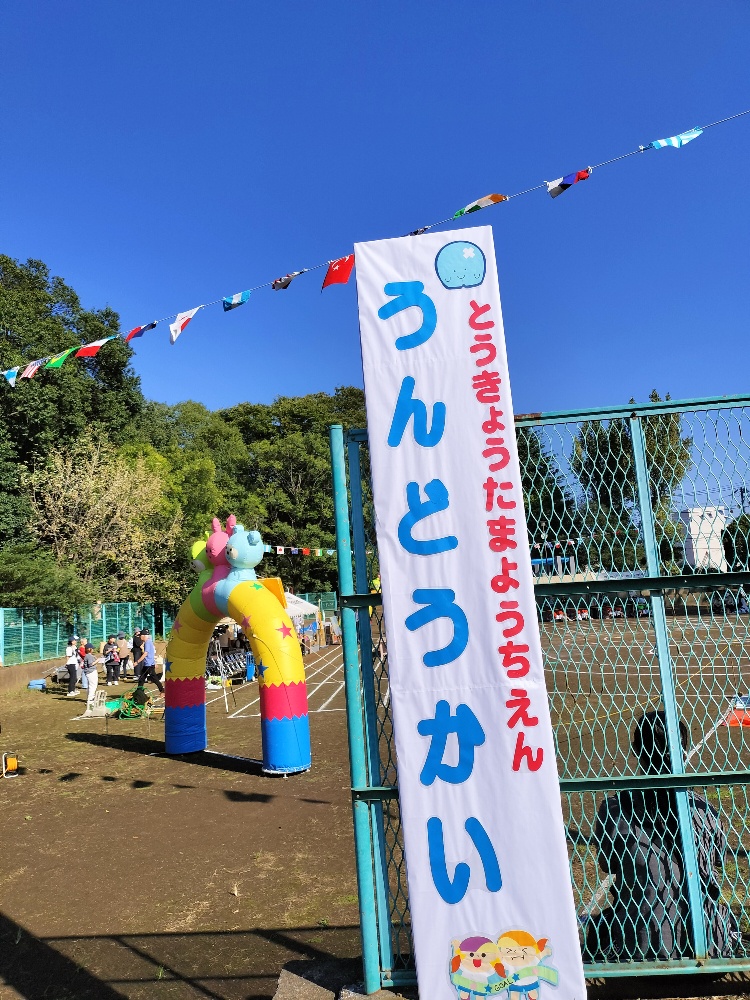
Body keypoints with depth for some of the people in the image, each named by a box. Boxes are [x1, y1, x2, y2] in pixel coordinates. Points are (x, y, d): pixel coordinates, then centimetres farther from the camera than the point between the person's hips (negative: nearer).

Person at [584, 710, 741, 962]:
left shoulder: (614, 809, -16)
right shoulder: (704, 810, -11)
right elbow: (718, 861, 9)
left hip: (638, 948, -1)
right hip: (704, 946, 2)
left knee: (598, 924, 30)